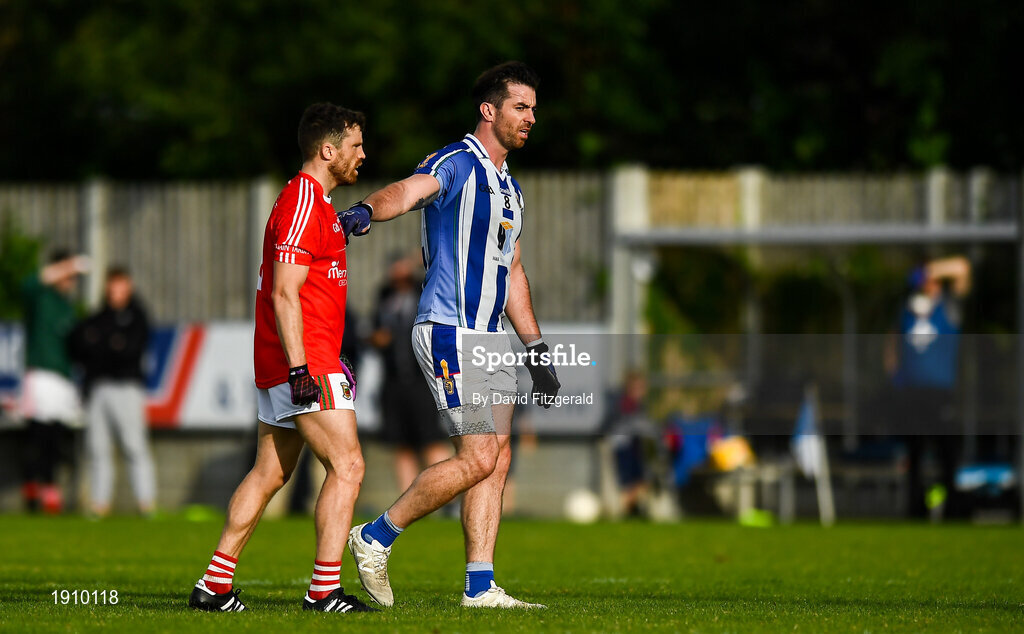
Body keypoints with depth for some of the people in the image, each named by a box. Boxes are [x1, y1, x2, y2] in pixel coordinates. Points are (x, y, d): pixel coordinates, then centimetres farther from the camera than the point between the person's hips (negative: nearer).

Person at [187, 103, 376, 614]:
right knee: (347, 466, -12)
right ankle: (324, 590, -14)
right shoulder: (303, 204, -14)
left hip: (292, 362, 11)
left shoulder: (316, 202, 19)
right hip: (303, 362, -11)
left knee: (269, 473, 12)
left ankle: (214, 586, 12)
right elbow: (284, 295, -20)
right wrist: (300, 368, -25)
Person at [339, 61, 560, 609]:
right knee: (478, 457, -13)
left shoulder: (509, 188, 19)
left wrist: (536, 349, 24)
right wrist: (367, 210, -53)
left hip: (489, 340, 9)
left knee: (495, 461, 4)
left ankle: (480, 587, 7)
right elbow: (407, 191, -30)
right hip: (449, 332, -9)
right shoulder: (456, 164, -8)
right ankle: (375, 538, -2)